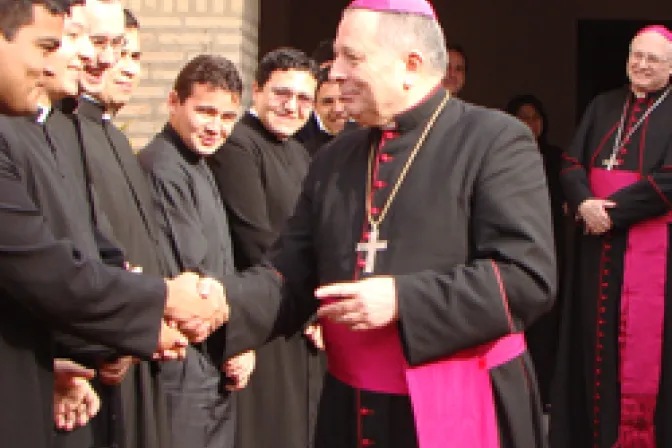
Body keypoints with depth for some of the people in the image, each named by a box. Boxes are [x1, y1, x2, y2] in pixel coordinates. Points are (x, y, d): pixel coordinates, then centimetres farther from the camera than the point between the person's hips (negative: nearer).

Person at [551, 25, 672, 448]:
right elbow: (572, 163, 6)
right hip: (598, 241, 5)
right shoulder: (603, 107, 12)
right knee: (596, 336, 8)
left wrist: (611, 209, -15)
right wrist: (583, 203, -13)